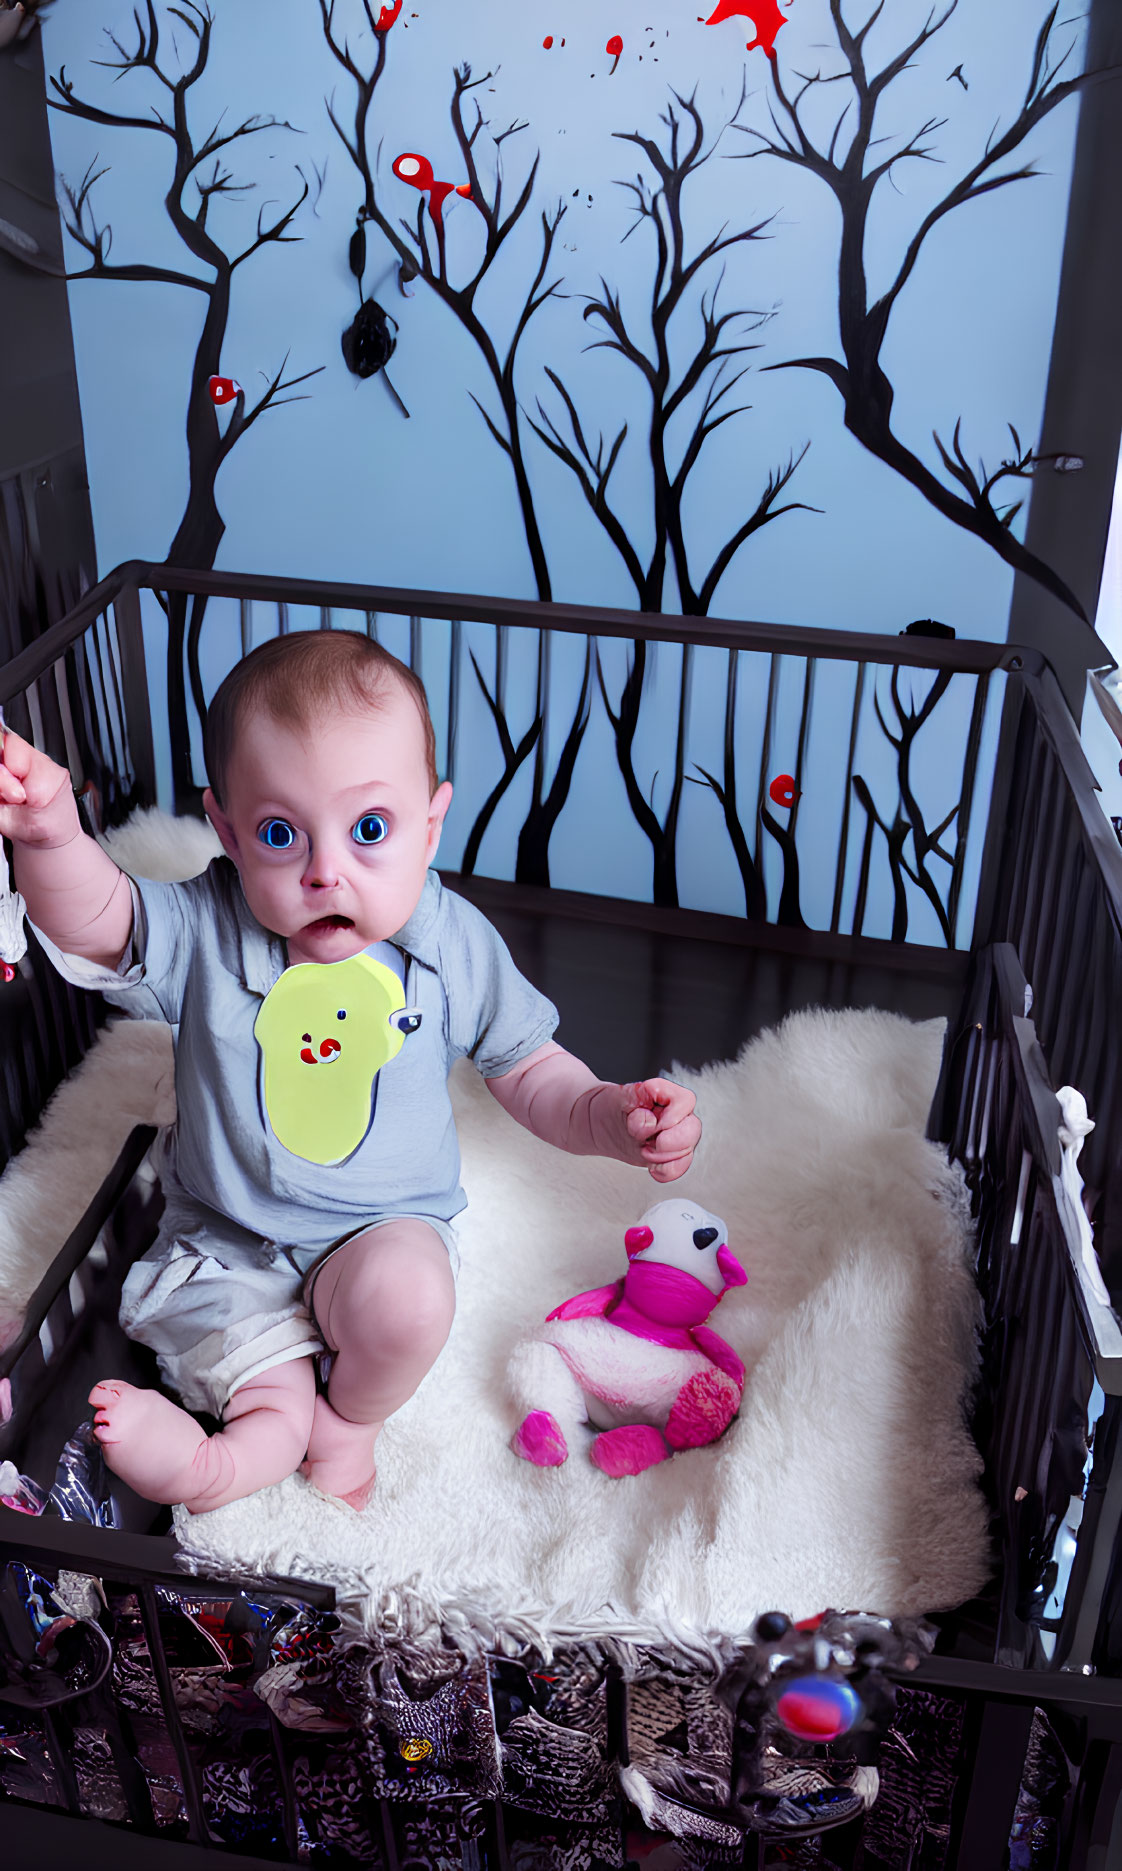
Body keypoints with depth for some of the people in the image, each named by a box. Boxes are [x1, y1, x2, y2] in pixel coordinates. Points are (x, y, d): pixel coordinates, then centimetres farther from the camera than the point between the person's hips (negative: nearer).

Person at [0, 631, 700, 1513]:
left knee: (410, 1299, -27)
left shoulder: (454, 945, -11)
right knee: (273, 1408, -21)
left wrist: (610, 1115, -19)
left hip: (383, 1231, 0)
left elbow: (526, 1066, 0)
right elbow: (96, 925, -31)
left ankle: (349, 1422, -2)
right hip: (225, 1242, 0)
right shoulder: (207, 933, -14)